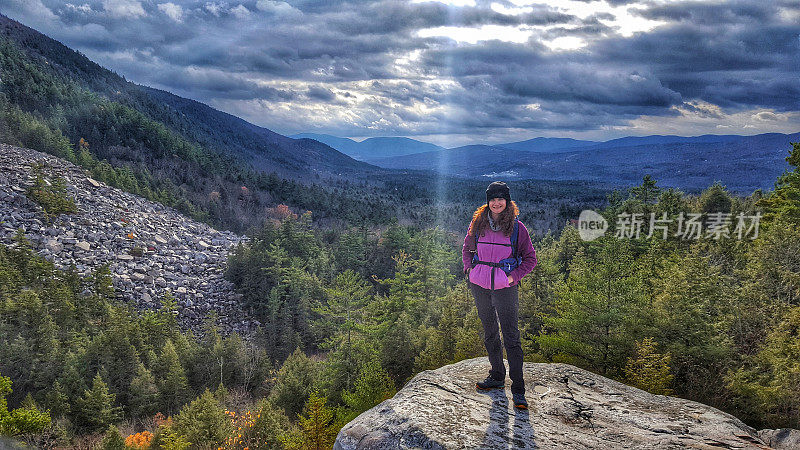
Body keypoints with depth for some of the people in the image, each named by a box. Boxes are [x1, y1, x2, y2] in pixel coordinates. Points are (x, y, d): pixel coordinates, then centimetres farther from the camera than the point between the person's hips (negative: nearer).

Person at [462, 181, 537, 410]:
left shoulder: (517, 227, -4)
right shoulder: (477, 223, 3)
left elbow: (530, 258, 3)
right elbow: (467, 249, 18)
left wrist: (514, 275, -10)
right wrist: (470, 269, 3)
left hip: (505, 288, -3)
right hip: (479, 286, 4)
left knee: (511, 337, -6)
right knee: (489, 334, 15)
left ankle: (518, 390, -1)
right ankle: (497, 376, 31)